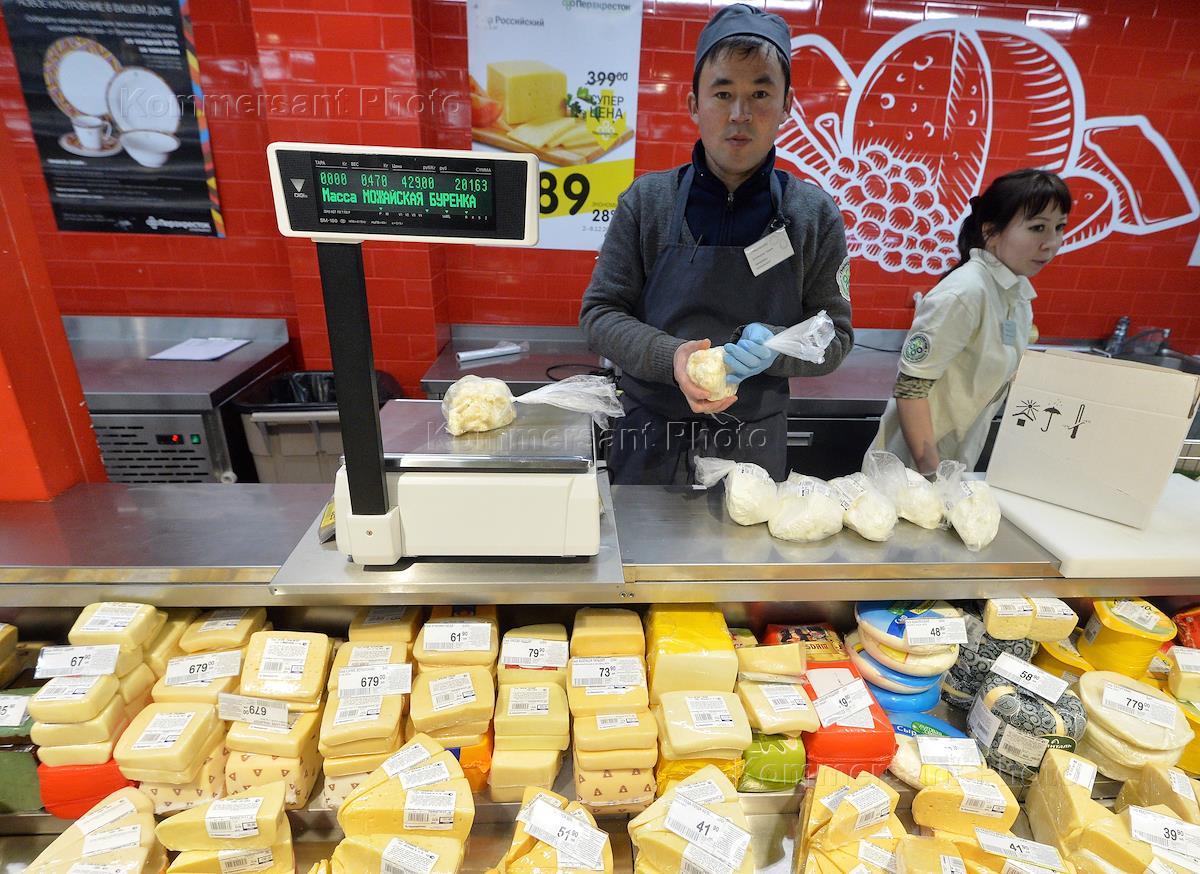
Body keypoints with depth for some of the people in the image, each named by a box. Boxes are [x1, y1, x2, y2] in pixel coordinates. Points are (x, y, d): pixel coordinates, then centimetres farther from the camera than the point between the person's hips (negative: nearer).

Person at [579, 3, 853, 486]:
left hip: (754, 450, 1)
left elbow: (835, 338, 0)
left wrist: (774, 346, -22)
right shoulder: (646, 200, -5)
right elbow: (599, 312, -4)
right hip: (648, 446, 0)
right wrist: (671, 356, -23)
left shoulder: (815, 215, -2)